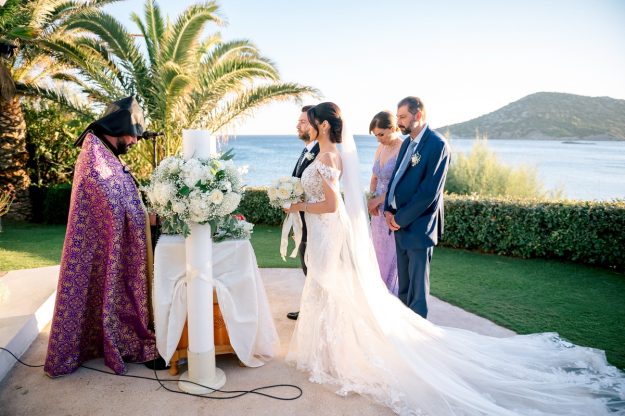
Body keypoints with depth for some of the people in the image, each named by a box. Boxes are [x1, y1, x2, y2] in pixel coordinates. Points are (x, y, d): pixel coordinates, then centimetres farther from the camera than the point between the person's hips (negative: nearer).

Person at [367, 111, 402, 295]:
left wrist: (378, 200, -13)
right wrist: (371, 198, -1)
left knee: (391, 258, 3)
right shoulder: (380, 149, 9)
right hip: (378, 211, 8)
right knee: (379, 256, 14)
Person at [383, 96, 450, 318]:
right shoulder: (407, 143, 11)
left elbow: (430, 191, -20)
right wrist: (389, 210, 1)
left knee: (418, 285, 3)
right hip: (399, 223, 8)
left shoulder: (437, 144, -15)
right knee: (404, 283, 18)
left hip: (418, 226, -8)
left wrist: (400, 218, -14)